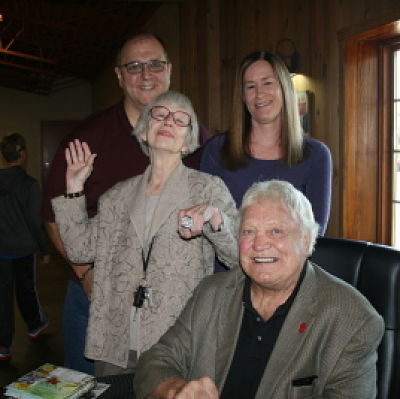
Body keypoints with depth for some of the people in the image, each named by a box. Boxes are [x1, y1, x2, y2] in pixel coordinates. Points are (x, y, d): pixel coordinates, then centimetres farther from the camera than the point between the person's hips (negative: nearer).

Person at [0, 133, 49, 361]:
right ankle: (35, 325, 39)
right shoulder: (29, 184, -12)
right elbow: (35, 220, -11)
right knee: (26, 288, 18)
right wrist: (44, 249, -1)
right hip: (24, 248, -1)